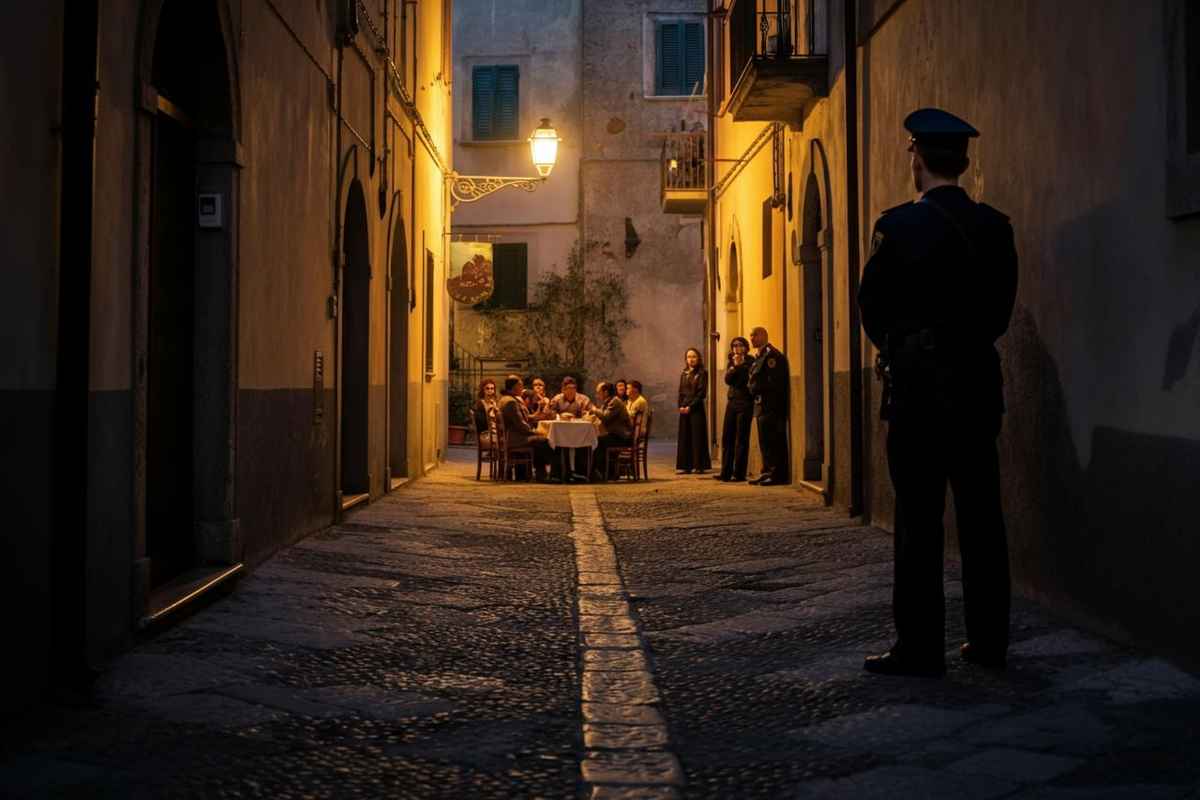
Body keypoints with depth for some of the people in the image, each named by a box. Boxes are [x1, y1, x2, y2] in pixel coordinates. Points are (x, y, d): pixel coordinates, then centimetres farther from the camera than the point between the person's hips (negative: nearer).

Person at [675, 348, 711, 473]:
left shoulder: (702, 373, -1)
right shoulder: (684, 374, 16)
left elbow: (702, 393, -8)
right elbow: (681, 392, 14)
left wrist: (690, 406, -14)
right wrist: (681, 406, -3)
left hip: (696, 409, -5)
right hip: (684, 410, 5)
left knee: (697, 437, -5)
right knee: (685, 438, 3)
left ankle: (700, 466, -3)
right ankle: (687, 466, 6)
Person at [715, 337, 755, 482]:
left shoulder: (750, 361, -4)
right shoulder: (731, 362, 15)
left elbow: (748, 379, -15)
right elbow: (727, 379, 2)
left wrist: (740, 365, -11)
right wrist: (734, 366, -10)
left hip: (745, 403, -6)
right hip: (732, 402, 6)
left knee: (741, 439, -4)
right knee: (727, 437, 5)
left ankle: (739, 474, 0)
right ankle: (726, 472, 9)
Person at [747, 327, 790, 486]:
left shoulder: (771, 355, -13)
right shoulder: (759, 356, 19)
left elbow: (774, 382, -19)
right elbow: (753, 380, 23)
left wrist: (755, 388, -10)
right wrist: (752, 387, 3)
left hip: (771, 406, -10)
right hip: (762, 405, 10)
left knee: (773, 441, -9)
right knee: (765, 441, 14)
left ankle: (778, 474, -7)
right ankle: (767, 471, 20)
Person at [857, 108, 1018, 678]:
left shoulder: (899, 225, -9)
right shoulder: (995, 226, 5)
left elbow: (872, 305, -2)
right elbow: (1002, 308, 10)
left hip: (918, 388, -5)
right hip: (979, 384, 5)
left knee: (919, 518, -1)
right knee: (981, 514, 10)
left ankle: (920, 646, 2)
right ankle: (989, 640, 17)